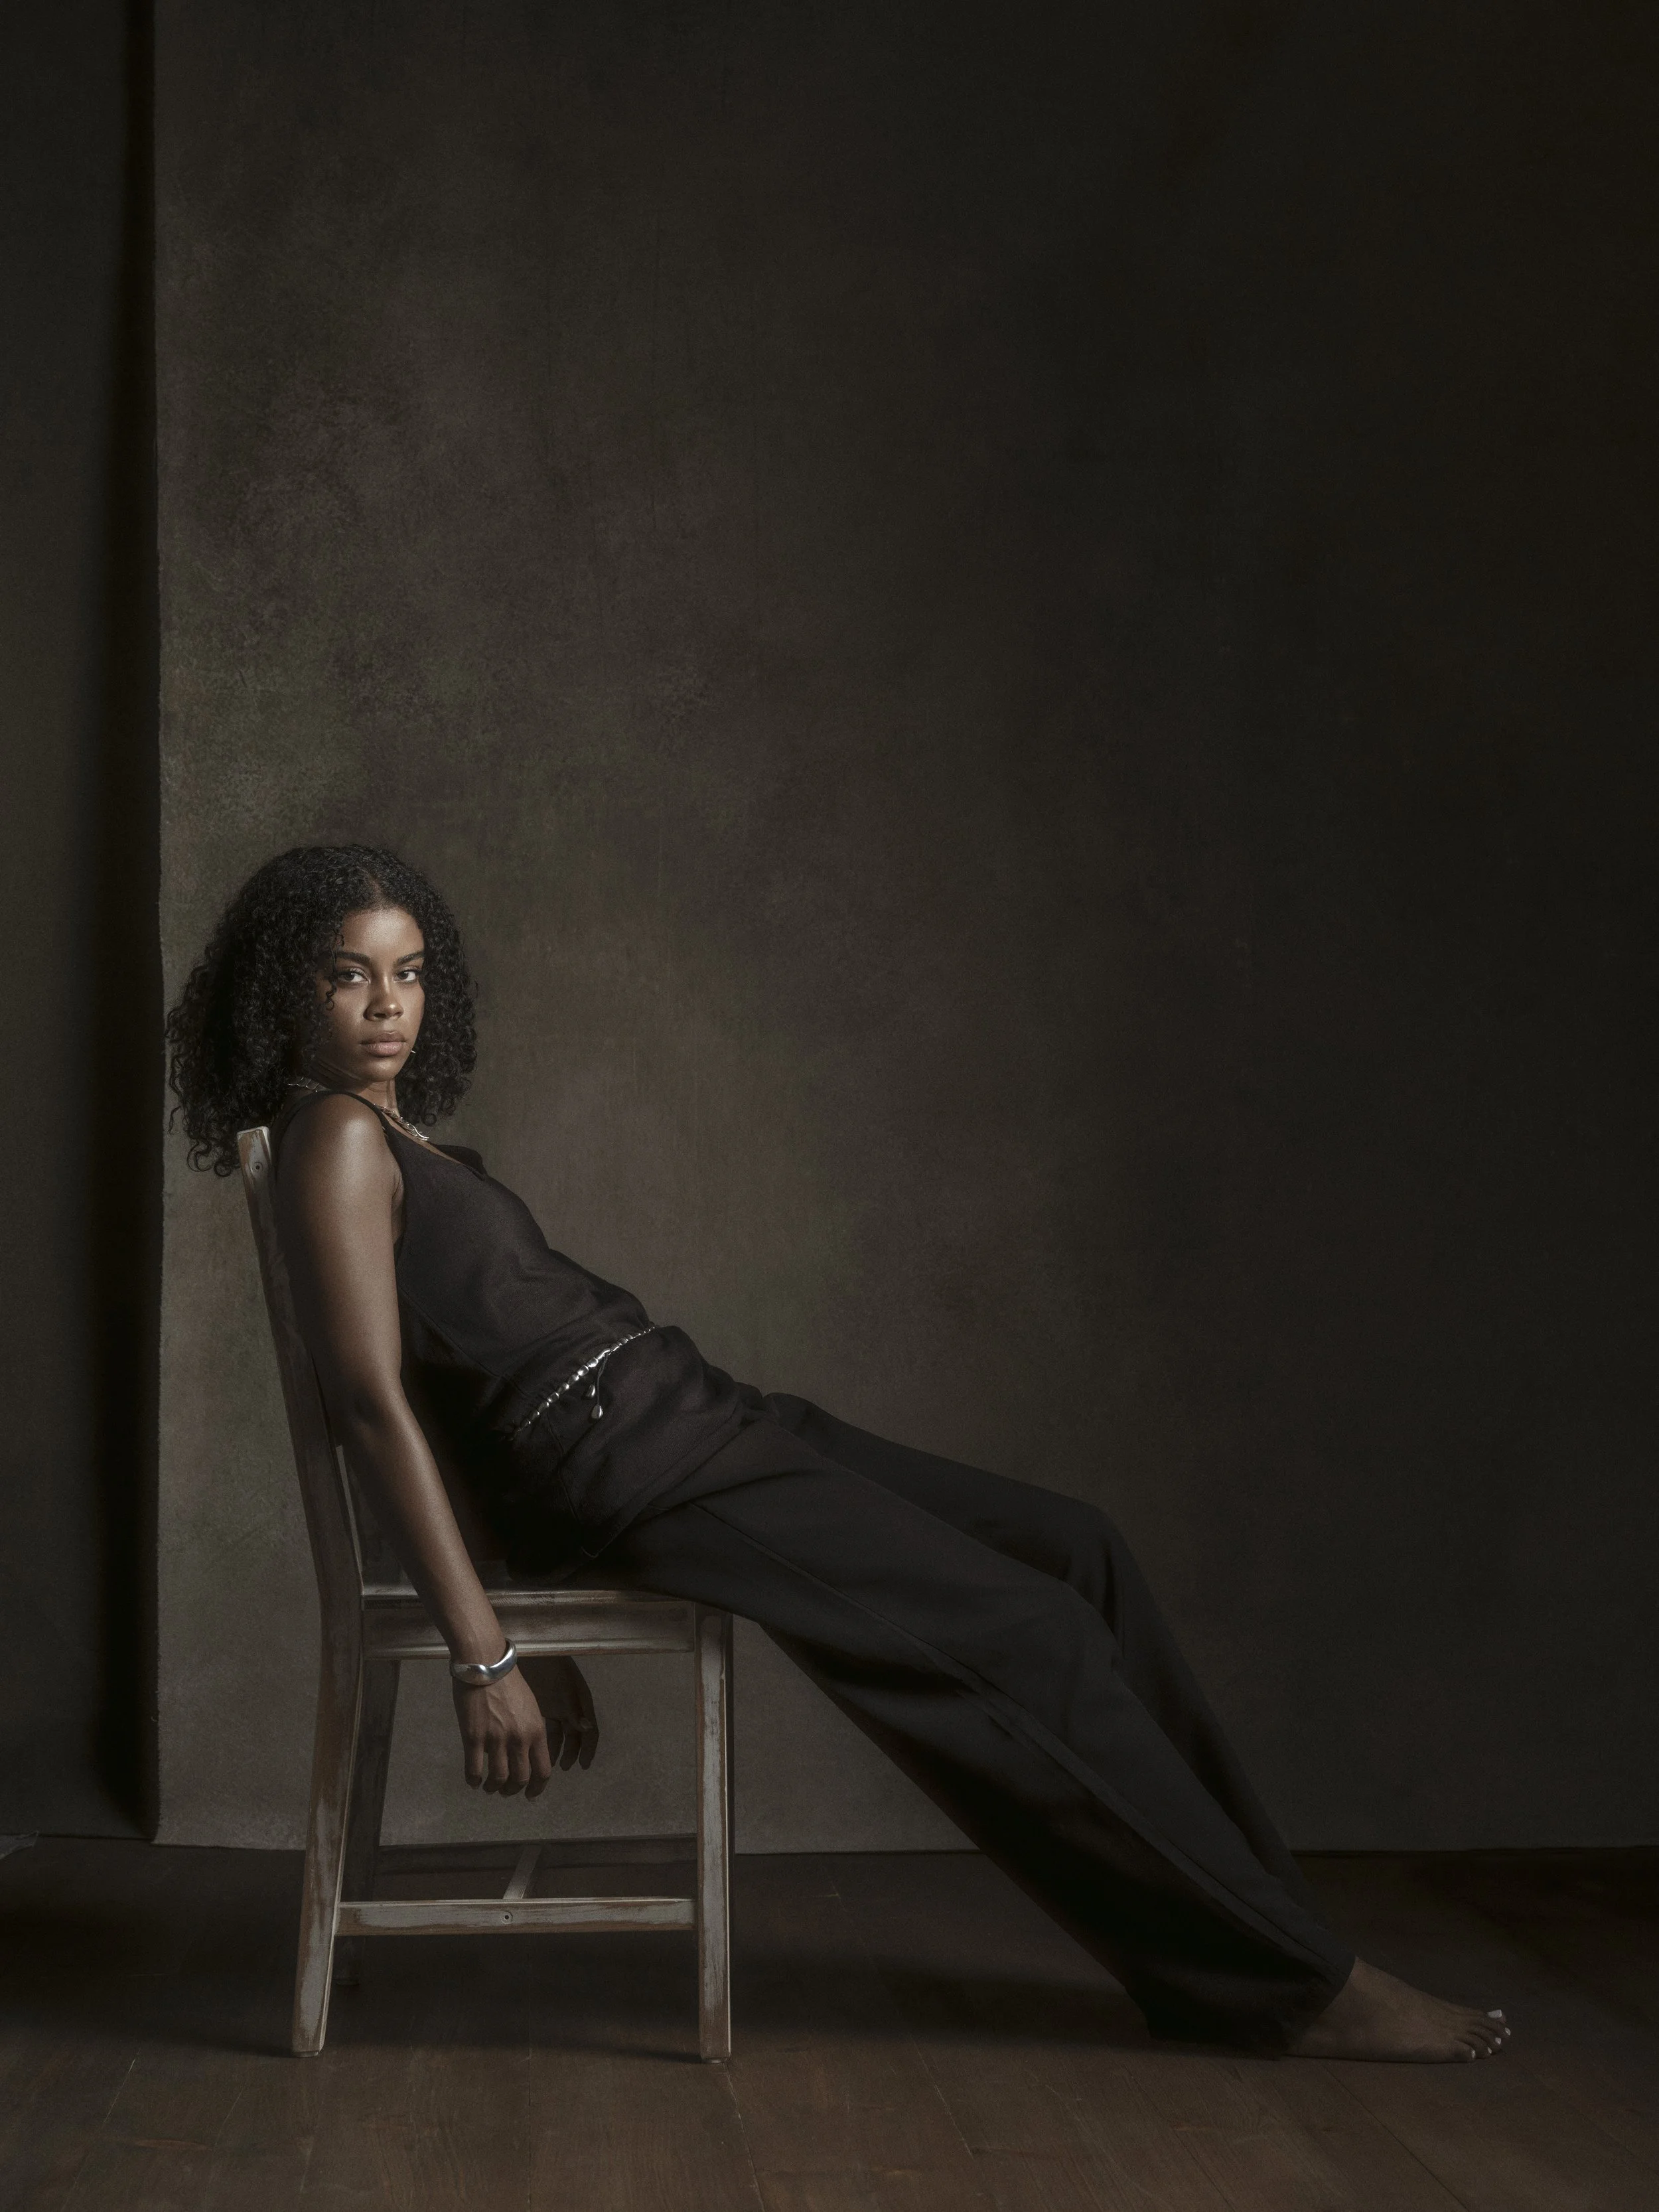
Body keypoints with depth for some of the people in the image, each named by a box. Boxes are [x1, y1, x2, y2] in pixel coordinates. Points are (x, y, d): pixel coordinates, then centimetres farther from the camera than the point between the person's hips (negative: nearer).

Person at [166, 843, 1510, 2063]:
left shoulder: (392, 1141, 20)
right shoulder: (337, 1138, -7)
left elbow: (452, 1391, 18)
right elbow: (372, 1401, -17)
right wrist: (485, 1658, -22)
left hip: (683, 1422, 9)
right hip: (628, 1472, -9)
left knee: (1073, 1549, 5)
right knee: (1028, 1632, -10)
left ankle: (1247, 1931, 11)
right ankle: (1289, 1984, 2)